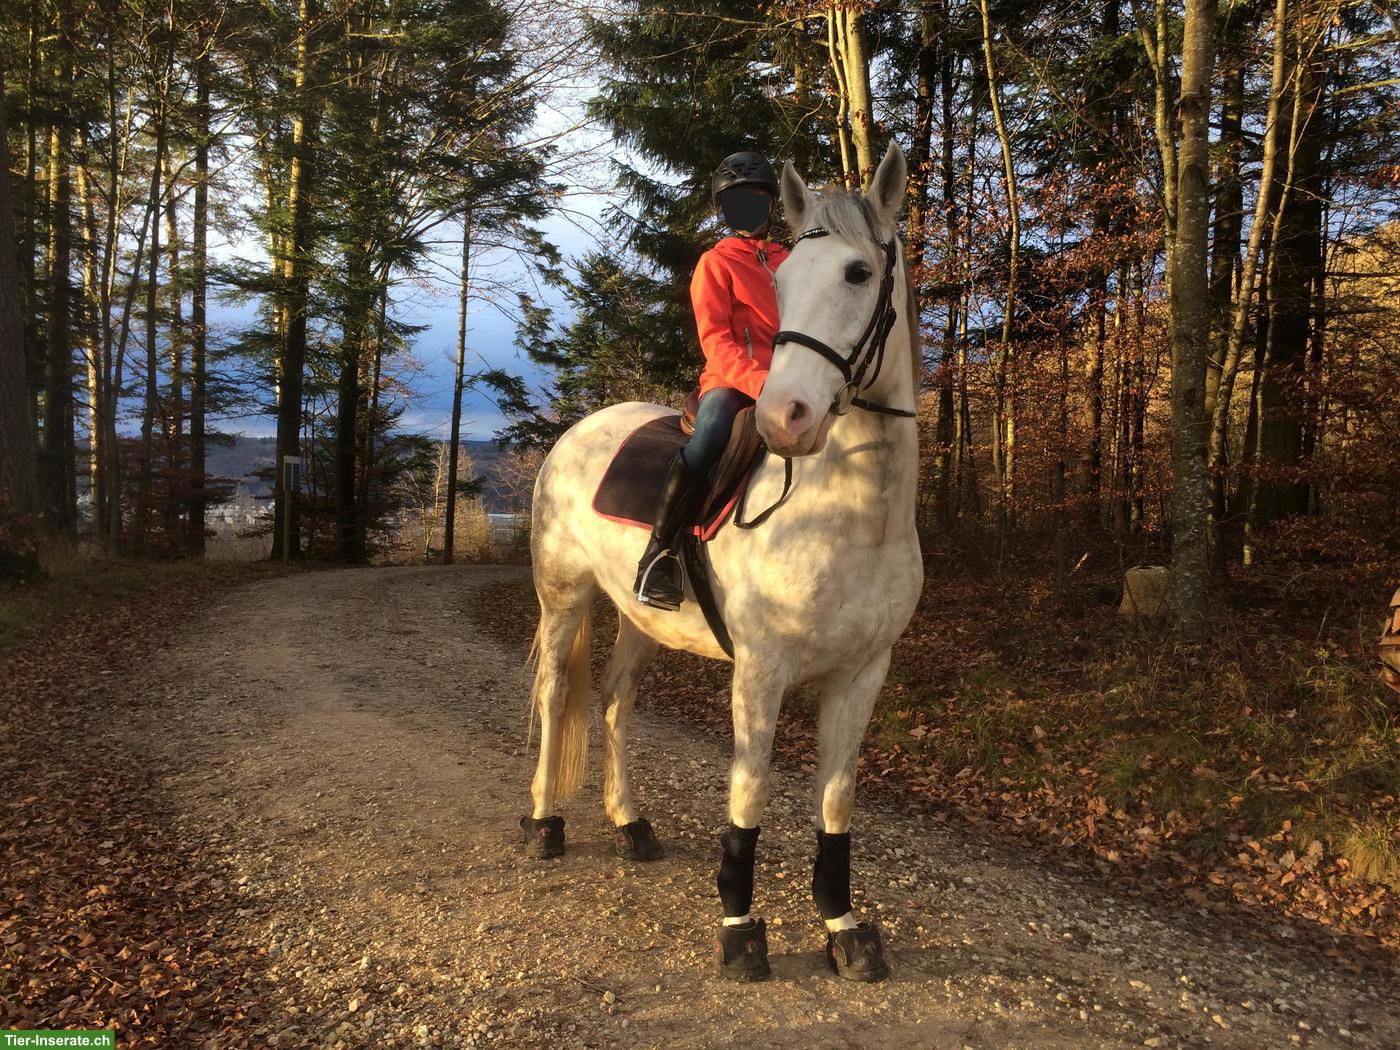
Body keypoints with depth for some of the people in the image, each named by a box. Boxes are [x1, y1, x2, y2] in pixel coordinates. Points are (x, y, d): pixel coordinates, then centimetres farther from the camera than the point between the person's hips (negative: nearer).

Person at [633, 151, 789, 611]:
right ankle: (660, 552, -31)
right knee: (710, 435, -35)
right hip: (730, 382, -6)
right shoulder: (716, 263, 6)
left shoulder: (787, 263, 23)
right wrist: (758, 381, -25)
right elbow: (715, 339, -7)